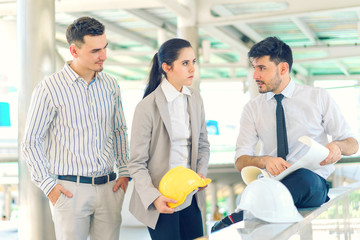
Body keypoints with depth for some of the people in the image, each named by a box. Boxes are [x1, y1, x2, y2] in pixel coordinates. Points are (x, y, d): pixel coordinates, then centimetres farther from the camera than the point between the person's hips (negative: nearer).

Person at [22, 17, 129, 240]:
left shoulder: (111, 85, 8)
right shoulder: (50, 88, -7)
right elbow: (31, 142, -3)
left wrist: (124, 171, 11)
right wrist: (48, 185, -7)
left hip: (109, 187, 4)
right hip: (70, 188, -4)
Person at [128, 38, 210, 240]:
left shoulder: (195, 99, 5)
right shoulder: (148, 107, -14)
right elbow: (137, 163, -13)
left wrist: (201, 172, -2)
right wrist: (154, 197, -24)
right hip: (162, 201, -6)